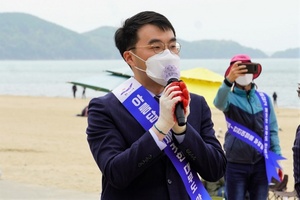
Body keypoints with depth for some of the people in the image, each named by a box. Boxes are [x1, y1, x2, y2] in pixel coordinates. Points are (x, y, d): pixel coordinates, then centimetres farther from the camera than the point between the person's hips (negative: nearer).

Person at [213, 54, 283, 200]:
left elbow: (272, 131, 9)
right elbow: (219, 103, -28)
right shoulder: (230, 98, -3)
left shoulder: (264, 99, 6)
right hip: (236, 165, -2)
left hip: (260, 164, 3)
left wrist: (276, 159, 2)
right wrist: (228, 80, -47)